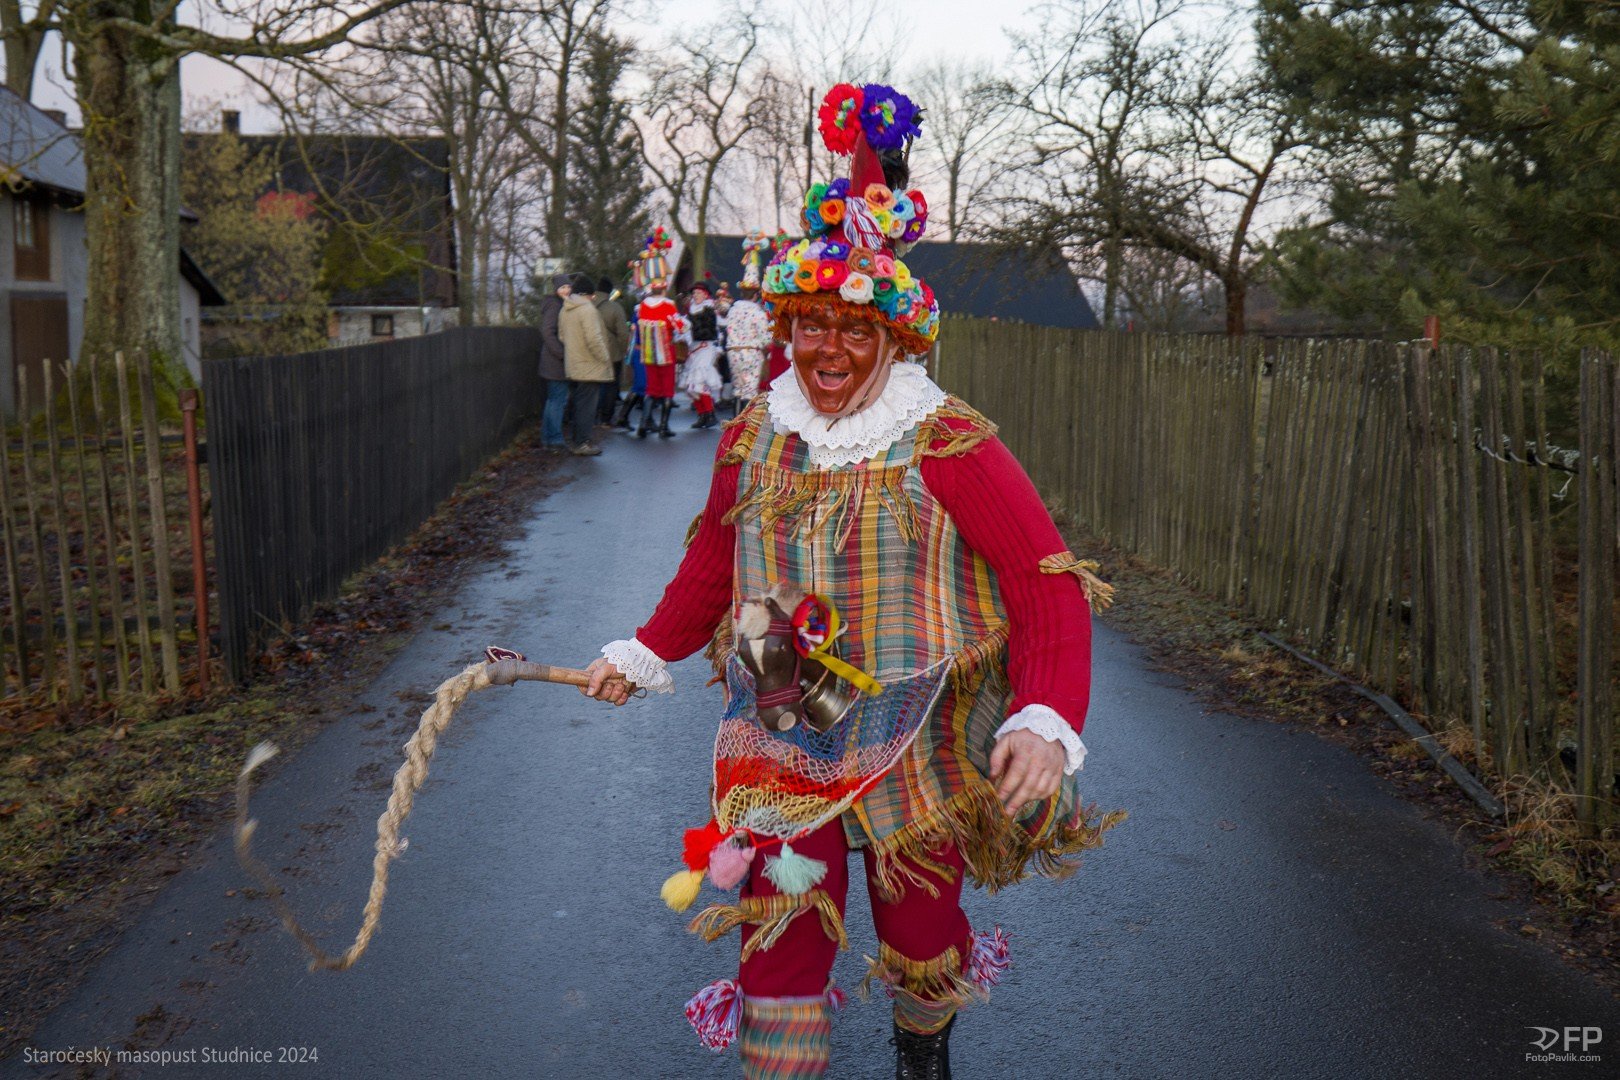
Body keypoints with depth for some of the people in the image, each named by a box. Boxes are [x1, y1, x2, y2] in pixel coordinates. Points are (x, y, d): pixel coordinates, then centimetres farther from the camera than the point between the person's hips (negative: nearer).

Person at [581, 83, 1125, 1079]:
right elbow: (716, 562, 17)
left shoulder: (949, 447, -15)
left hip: (914, 744, -2)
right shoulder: (754, 437, 0)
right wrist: (646, 654, 14)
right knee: (778, 936, 3)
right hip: (780, 734, 2)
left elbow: (1048, 583, -17)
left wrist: (1048, 723, -29)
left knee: (922, 929, 18)